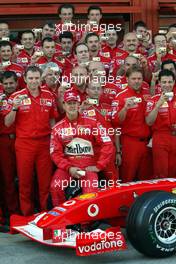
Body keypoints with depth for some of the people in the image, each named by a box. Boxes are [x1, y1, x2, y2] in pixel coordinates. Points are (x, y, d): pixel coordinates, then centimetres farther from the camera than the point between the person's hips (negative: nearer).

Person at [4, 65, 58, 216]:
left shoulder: (49, 96, 6)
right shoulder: (16, 97, -3)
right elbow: (7, 123, -3)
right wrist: (14, 108, -19)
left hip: (44, 143, 2)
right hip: (24, 144, -2)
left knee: (46, 180, 6)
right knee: (25, 180, 6)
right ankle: (26, 214, 17)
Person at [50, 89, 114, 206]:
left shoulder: (91, 123, 4)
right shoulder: (57, 128, 7)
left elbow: (108, 144, 0)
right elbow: (55, 153, 3)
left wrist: (99, 166, -4)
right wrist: (69, 168, -12)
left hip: (88, 166, -1)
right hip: (67, 165, 1)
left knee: (91, 193, -26)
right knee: (55, 187, -26)